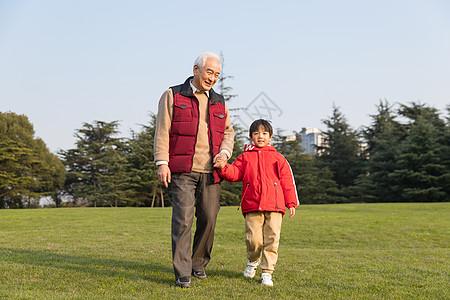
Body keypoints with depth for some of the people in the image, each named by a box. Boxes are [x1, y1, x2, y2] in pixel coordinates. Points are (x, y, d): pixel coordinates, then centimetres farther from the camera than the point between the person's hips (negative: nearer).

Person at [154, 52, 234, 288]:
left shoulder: (219, 102, 18)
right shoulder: (173, 96, 5)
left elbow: (228, 132, 20)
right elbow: (162, 132, 0)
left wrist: (224, 152, -1)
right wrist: (162, 163, -8)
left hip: (211, 172, 4)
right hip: (182, 171, -4)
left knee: (208, 219, 4)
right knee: (183, 219, -11)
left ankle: (199, 264, 23)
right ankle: (182, 274, -4)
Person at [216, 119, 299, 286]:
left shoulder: (278, 158, 14)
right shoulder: (245, 157, 15)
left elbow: (287, 180, 12)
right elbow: (235, 174, 5)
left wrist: (291, 203, 7)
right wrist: (223, 167, -16)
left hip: (274, 204, 1)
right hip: (252, 205, 0)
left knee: (271, 239, -2)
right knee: (253, 239, -6)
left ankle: (267, 272, 10)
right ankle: (253, 261, 25)